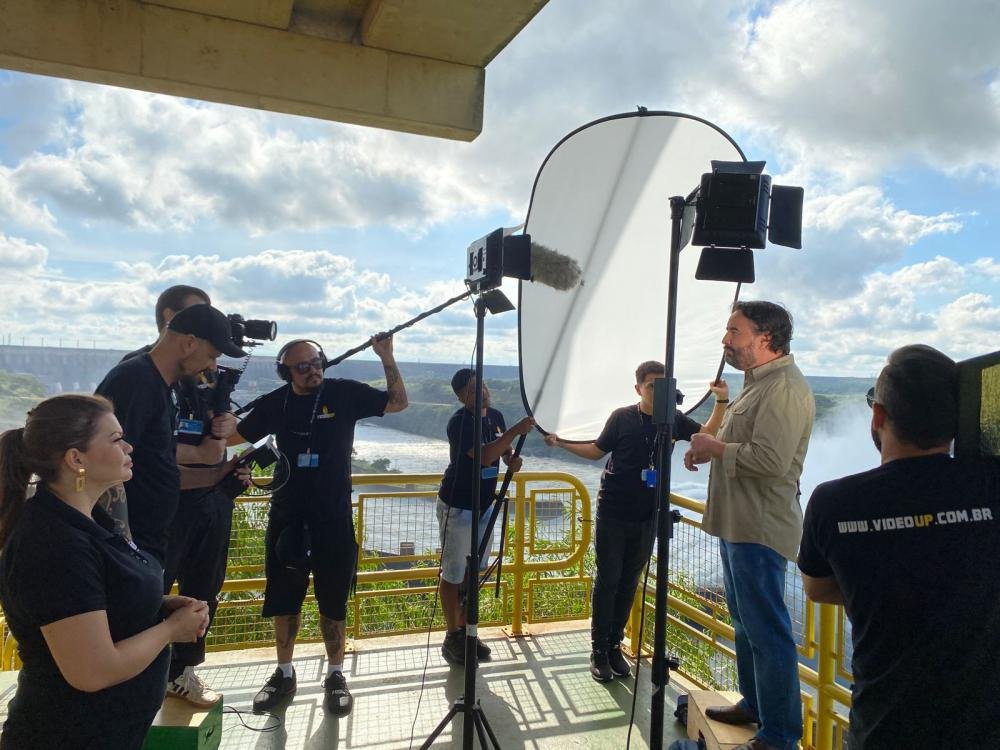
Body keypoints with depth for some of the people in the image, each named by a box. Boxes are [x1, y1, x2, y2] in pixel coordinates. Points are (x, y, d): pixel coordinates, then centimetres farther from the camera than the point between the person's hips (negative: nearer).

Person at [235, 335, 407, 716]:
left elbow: (398, 402, -4)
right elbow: (234, 435, 13)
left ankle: (336, 677, 23)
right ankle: (284, 674, 31)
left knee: (333, 601, 7)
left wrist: (386, 358, -16)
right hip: (286, 516, 3)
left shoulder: (344, 393, -7)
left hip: (334, 517, -2)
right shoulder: (274, 403, 0)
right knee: (284, 599, 13)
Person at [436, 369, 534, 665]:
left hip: (484, 504, 7)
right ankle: (452, 638, 17)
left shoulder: (496, 416, 3)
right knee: (453, 574, 4)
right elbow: (484, 456, -33)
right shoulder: (459, 421, -20)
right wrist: (516, 430, -35)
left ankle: (465, 630, 30)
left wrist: (512, 460, -4)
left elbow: (505, 451, 18)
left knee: (472, 571, 16)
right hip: (457, 506, -7)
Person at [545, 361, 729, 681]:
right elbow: (597, 450, 4)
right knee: (607, 580, 3)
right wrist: (562, 444, -6)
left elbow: (708, 435, 10)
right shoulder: (622, 417, -7)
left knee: (629, 583, 11)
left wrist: (721, 401, -3)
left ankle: (615, 647, 25)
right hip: (613, 513, -3)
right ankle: (599, 651, 14)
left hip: (647, 518, 3)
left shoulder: (673, 419, 0)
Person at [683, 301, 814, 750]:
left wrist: (715, 448, -15)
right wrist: (707, 449, 7)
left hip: (761, 530, -11)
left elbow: (770, 460, -29)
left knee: (766, 632, -1)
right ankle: (753, 705, 37)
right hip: (738, 524, 11)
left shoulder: (785, 389, -18)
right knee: (745, 623, 21)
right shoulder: (759, 383, 15)